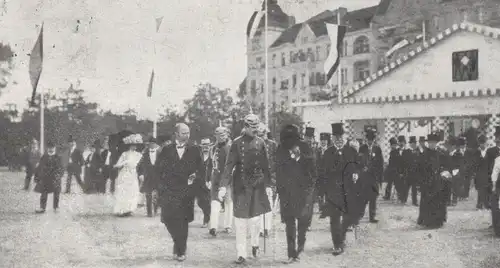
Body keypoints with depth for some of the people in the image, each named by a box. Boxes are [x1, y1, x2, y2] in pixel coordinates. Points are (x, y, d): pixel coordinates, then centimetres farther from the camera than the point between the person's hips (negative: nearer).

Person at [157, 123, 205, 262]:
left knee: (182, 221, 4)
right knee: (168, 219, -8)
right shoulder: (166, 150, 7)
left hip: (186, 192, 0)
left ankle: (180, 250, 19)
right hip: (168, 191, 0)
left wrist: (196, 176, -12)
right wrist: (160, 187, -4)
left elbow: (201, 169, 7)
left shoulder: (194, 150, 7)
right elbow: (159, 169, 5)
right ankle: (180, 244, 14)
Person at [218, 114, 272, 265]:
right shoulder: (237, 143, -3)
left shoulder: (260, 143, 4)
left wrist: (268, 185, 3)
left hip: (257, 186, 2)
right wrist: (223, 186, -15)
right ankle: (241, 254, 9)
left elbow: (265, 166, 8)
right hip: (240, 186, -1)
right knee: (240, 221, 0)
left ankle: (255, 244, 28)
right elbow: (229, 165, -7)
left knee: (255, 217, 0)